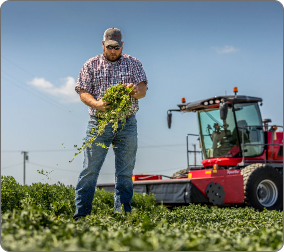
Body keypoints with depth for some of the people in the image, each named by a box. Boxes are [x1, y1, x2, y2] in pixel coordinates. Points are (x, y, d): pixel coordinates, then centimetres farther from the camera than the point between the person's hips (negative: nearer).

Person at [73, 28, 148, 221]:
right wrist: (96, 104, -20)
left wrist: (135, 91, -25)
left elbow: (143, 89, -1)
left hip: (127, 125, 1)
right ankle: (81, 215, -2)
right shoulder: (91, 65, 8)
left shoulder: (133, 64, 11)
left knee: (125, 172, 4)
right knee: (90, 170, -5)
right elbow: (83, 92, 1)